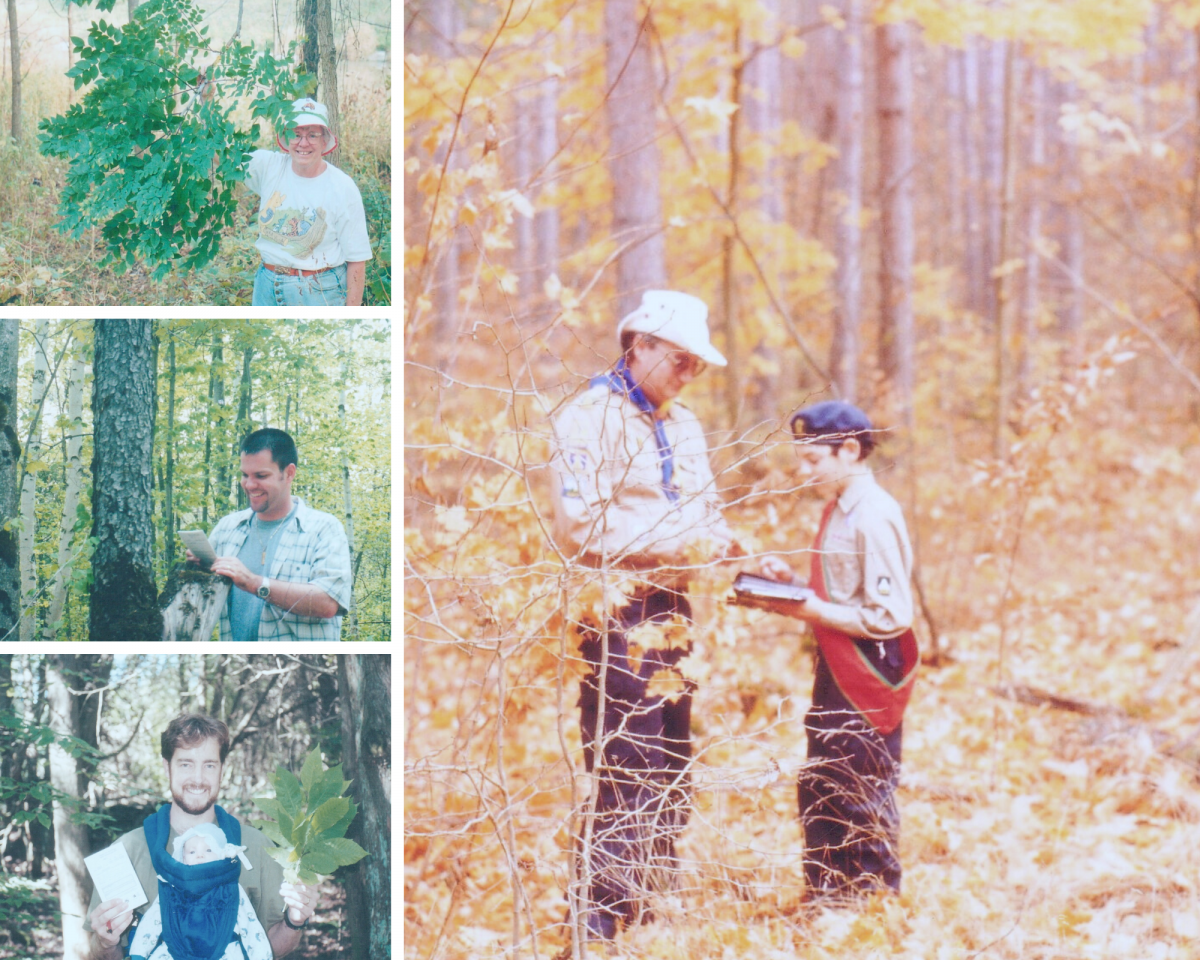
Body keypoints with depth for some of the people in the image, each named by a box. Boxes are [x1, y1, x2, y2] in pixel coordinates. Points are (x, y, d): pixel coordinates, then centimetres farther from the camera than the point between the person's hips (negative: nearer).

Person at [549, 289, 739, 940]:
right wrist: (675, 542, -19)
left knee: (670, 765, 12)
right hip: (616, 611, -9)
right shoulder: (590, 418, -9)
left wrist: (736, 551, 4)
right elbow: (580, 529, -18)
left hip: (671, 608, 9)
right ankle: (602, 914, -8)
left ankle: (656, 899, 20)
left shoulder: (683, 425, 18)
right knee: (625, 768, -11)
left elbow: (706, 516, 25)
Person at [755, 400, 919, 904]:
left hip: (868, 677, -10)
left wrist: (810, 610, -21)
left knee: (862, 800, -1)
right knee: (819, 790, 15)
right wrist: (792, 582, 3)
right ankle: (826, 901, 24)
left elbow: (890, 617, -22)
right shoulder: (838, 508, 11)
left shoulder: (873, 517, -18)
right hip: (836, 672, 10)